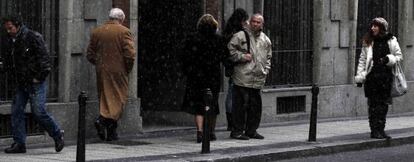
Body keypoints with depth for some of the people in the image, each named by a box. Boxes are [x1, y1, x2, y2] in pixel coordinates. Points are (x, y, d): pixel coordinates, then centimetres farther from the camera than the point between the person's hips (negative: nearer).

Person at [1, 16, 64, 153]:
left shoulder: (33, 37, -12)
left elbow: (44, 58, -13)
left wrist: (39, 77, -13)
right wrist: (13, 78, 10)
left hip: (36, 82, -7)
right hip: (20, 84, 7)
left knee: (38, 111, -10)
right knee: (16, 111, 2)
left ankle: (57, 135, 9)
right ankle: (19, 143, 8)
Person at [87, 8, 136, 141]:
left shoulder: (96, 32, 7)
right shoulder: (124, 32, -7)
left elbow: (90, 55, 9)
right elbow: (130, 54, -14)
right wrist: (128, 69, 1)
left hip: (101, 71, 5)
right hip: (118, 71, -5)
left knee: (105, 98, 10)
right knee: (119, 98, 1)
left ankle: (111, 132, 8)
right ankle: (104, 119, -21)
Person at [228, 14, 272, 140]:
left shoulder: (265, 40, 17)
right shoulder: (241, 36, -2)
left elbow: (268, 57, 27)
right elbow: (230, 50, -4)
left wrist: (265, 70, 16)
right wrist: (242, 57, -12)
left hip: (258, 79, 6)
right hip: (242, 78, -6)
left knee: (255, 106, 8)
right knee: (241, 105, -6)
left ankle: (251, 130, 18)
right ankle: (237, 131, 0)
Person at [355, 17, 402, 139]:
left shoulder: (391, 41, 4)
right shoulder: (368, 42, 6)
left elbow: (399, 56, 9)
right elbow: (362, 60, 7)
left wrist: (388, 59, -11)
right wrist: (360, 77, 1)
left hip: (386, 76, 1)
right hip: (371, 76, -1)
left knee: (383, 104, 5)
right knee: (373, 104, -2)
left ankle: (380, 130, 13)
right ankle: (374, 130, 1)